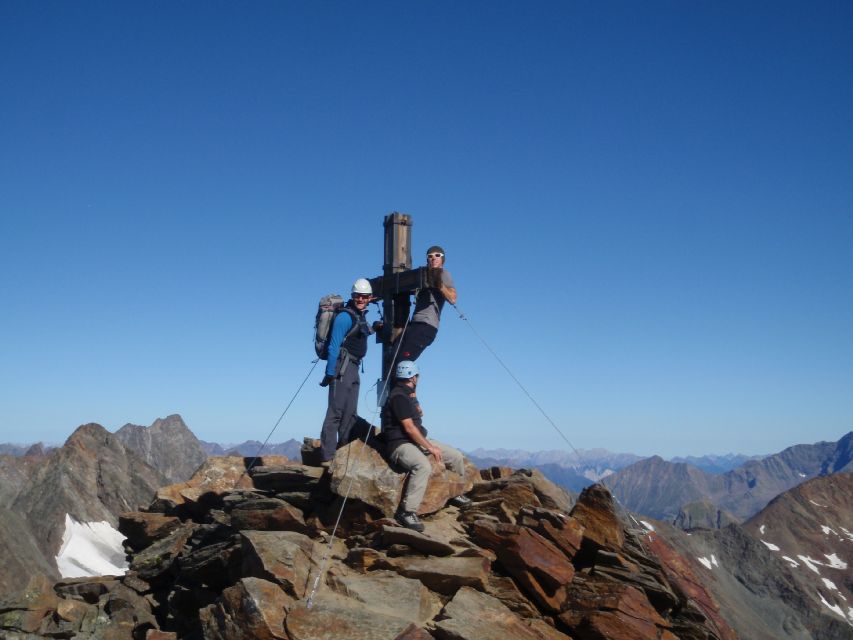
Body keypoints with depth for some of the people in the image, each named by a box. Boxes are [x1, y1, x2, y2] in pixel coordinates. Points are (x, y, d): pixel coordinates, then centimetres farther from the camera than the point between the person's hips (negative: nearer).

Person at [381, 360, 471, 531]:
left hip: (417, 440, 10)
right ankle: (407, 511, -36)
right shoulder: (398, 396, -17)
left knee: (456, 456, 7)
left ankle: (455, 494, 28)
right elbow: (409, 428, -22)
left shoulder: (408, 393, 14)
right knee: (423, 466, -40)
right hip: (400, 444, -10)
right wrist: (430, 447, -19)